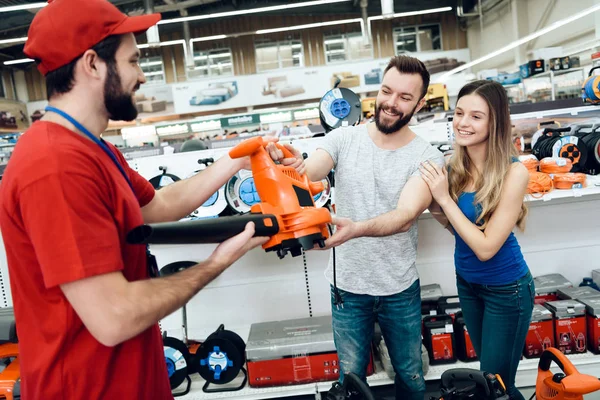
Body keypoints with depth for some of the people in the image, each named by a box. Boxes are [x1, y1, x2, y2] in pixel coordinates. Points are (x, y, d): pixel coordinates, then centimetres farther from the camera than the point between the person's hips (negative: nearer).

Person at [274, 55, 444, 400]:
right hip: (347, 285, 1)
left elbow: (406, 215, -26)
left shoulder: (427, 157, -11)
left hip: (400, 289, 0)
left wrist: (356, 229, -45)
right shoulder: (343, 139, -6)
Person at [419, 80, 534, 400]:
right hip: (466, 281, 6)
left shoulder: (514, 172, -25)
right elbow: (458, 228, 1)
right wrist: (432, 204, -16)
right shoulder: (454, 166, -9)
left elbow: (485, 247, -26)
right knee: (486, 370, 26)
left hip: (506, 289, -6)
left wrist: (444, 198, -27)